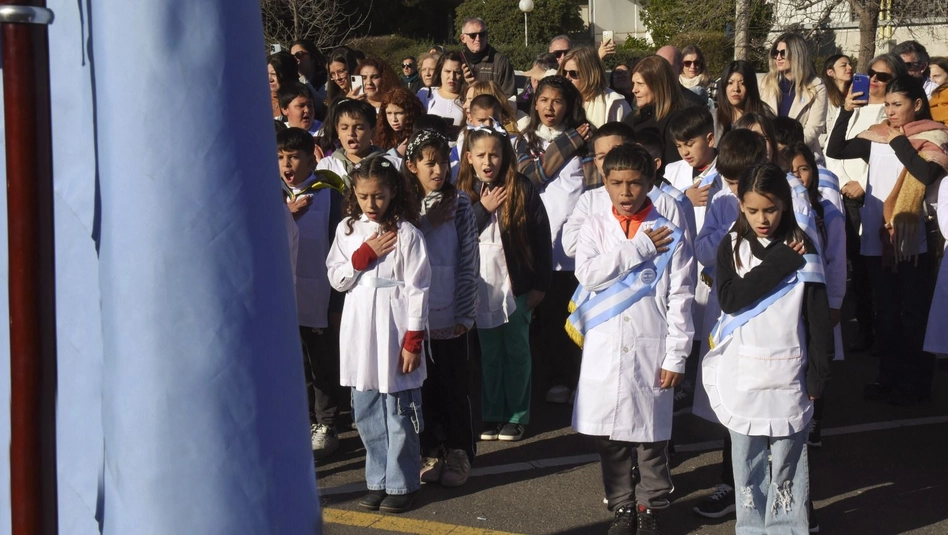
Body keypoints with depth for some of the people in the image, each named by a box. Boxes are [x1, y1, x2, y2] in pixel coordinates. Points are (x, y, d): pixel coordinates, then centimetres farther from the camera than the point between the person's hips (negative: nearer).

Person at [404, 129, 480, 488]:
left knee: (456, 387, 4)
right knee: (425, 385, 7)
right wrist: (426, 224, -12)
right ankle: (430, 451, 20)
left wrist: (465, 314, -6)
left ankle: (459, 454, 16)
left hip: (451, 316, -1)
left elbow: (469, 262, -1)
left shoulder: (459, 204, 1)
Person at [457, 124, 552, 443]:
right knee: (489, 353, 8)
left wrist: (540, 285, -3)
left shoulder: (523, 190, -5)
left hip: (516, 284, -1)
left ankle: (516, 416, 16)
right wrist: (482, 209, -15)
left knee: (517, 351, 7)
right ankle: (491, 415, 17)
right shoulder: (463, 193, 2)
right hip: (481, 286, 2)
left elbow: (542, 238, -3)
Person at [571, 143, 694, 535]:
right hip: (604, 350, 2)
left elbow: (680, 301, -2)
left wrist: (675, 356, -6)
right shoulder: (595, 227, 4)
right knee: (609, 434, 9)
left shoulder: (669, 235, -1)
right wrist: (639, 249, -14)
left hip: (650, 351, -2)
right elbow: (588, 274, -14)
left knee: (651, 434, 4)